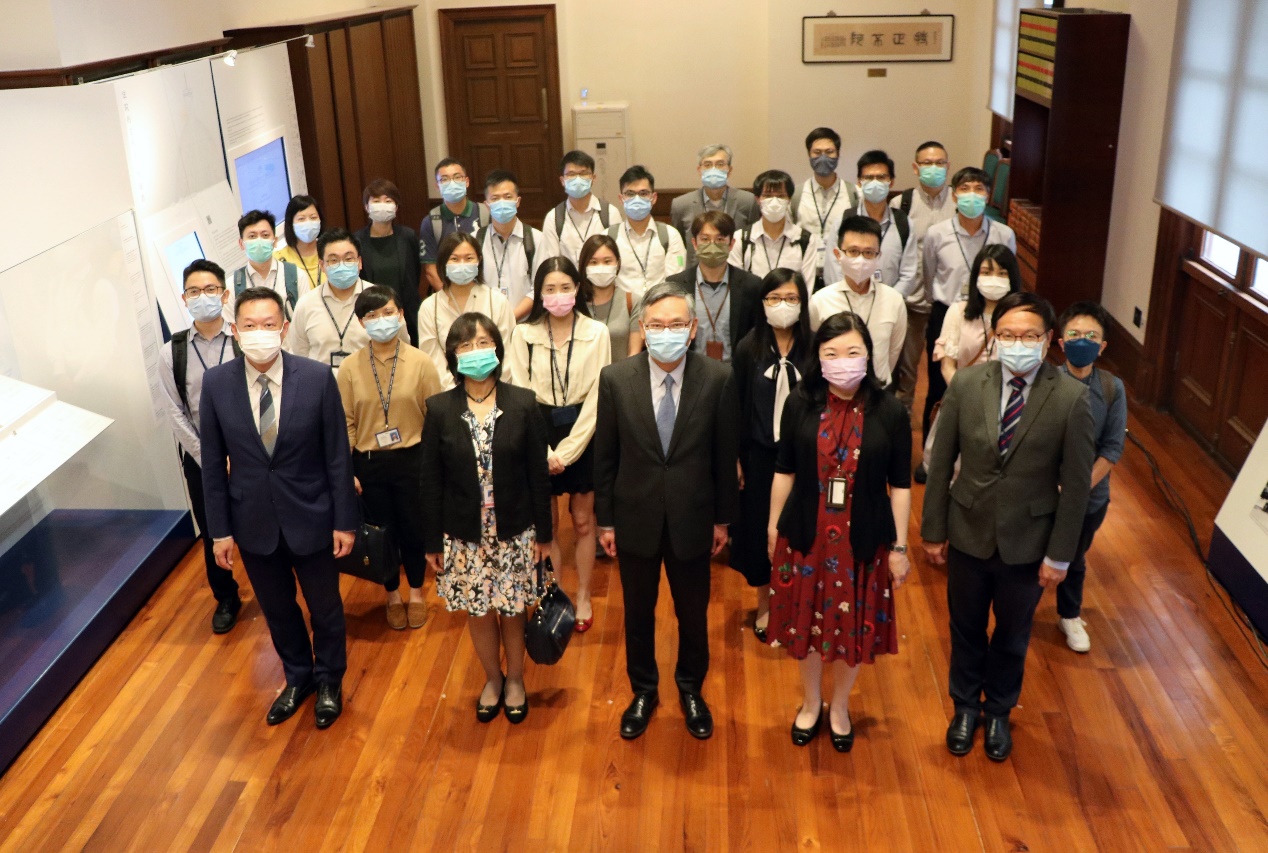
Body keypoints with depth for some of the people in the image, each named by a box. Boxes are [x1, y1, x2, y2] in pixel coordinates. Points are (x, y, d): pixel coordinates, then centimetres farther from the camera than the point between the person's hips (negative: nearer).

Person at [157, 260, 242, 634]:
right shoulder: (171, 353, -4)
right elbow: (176, 414, -2)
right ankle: (226, 598, 36)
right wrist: (208, 459, -7)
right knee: (212, 534, 14)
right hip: (200, 456, 2)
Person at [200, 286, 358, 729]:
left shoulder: (318, 377, -16)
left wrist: (344, 521, -7)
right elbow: (213, 463, -2)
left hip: (310, 517, -2)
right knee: (277, 609, 21)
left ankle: (329, 680, 43)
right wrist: (220, 529, -1)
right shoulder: (216, 383, -11)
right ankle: (298, 677, 46)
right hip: (253, 521, 2)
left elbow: (337, 456, -9)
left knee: (325, 607, 17)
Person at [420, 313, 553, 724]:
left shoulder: (523, 404, -8)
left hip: (515, 532, -1)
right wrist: (432, 542, 0)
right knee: (479, 612, 14)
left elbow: (538, 474, -3)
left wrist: (543, 533, -1)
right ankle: (492, 679, 39)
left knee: (512, 611, 12)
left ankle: (515, 680, 36)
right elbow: (431, 481, -2)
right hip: (464, 535, 1)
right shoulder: (439, 409, -7)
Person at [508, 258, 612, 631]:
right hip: (539, 433, 1)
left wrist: (567, 450, -13)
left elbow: (596, 397, -9)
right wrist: (545, 450, -12)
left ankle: (583, 597, 28)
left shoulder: (597, 333, -9)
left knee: (583, 520, 11)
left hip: (583, 435, 0)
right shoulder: (524, 334, -6)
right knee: (546, 523, 11)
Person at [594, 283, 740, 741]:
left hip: (692, 519, 0)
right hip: (635, 519, 1)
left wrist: (723, 518, 2)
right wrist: (605, 520, 0)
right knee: (638, 613, 18)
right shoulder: (615, 378, -12)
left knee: (693, 613, 17)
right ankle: (643, 692, 41)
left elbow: (725, 456, -4)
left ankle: (690, 690, 42)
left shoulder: (718, 379, -13)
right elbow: (605, 456, -4)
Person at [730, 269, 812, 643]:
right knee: (759, 528, 10)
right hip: (759, 454, 0)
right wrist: (734, 458, -2)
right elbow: (736, 406, -2)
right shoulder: (748, 348, -5)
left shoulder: (812, 349, -7)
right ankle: (765, 604, 31)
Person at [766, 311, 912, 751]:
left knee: (854, 627, 13)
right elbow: (784, 470, 2)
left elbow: (900, 484, -4)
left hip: (862, 539, -1)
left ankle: (840, 707, 39)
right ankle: (811, 704, 40)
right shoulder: (801, 404, -8)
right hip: (805, 534, 1)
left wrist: (899, 546, -2)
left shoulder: (890, 410, -10)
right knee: (807, 621, 16)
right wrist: (773, 525, 6)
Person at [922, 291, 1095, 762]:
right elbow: (940, 462, -4)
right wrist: (934, 530, -1)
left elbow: (1076, 483, -11)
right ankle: (966, 706, 45)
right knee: (966, 629, 20)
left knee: (1012, 636, 20)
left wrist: (1060, 554, -8)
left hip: (1027, 542, -1)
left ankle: (998, 712, 45)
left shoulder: (1071, 397, -17)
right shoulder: (966, 384, -12)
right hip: (969, 533, 1)